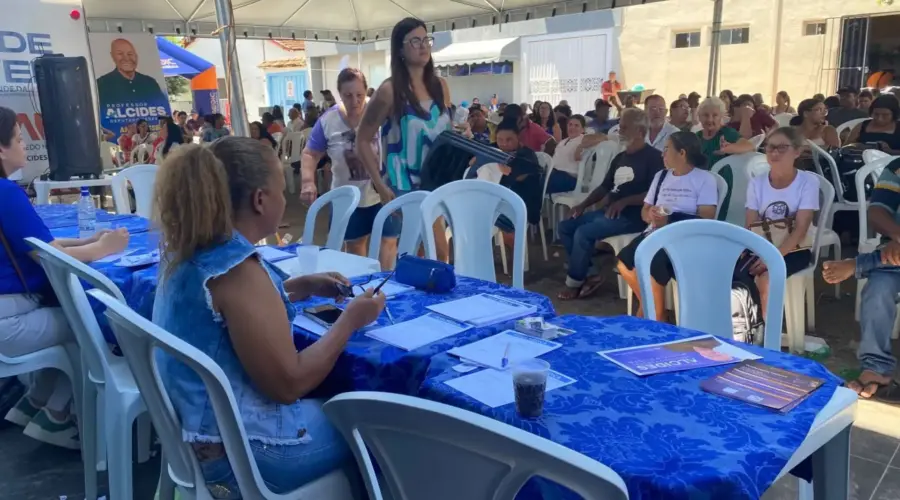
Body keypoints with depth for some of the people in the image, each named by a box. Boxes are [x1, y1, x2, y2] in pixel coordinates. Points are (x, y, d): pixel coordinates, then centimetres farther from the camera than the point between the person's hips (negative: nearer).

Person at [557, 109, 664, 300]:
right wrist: (584, 204, 6)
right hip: (609, 210, 9)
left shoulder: (653, 157, -8)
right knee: (565, 227, -1)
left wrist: (624, 201, -25)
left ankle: (574, 282, -8)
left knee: (583, 232, -25)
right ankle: (590, 275, -4)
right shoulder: (620, 158, 18)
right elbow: (605, 187, 22)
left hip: (633, 215, -9)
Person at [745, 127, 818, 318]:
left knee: (765, 279, -33)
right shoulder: (756, 183, 4)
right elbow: (750, 227, 0)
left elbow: (800, 230, -14)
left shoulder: (808, 181, -7)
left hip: (794, 250, -3)